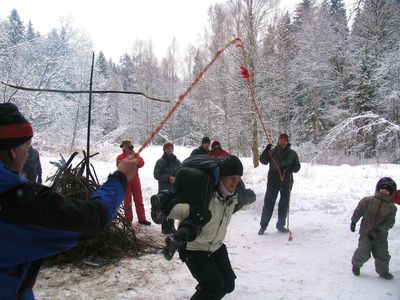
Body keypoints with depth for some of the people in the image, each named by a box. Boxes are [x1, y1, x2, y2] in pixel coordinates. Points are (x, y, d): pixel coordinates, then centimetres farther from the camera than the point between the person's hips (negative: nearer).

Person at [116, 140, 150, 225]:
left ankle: (142, 218, 14)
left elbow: (142, 163, -8)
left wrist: (137, 160, -27)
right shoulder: (120, 157, -3)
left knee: (139, 200, 7)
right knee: (127, 201, 3)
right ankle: (128, 220, 12)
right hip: (125, 181, -3)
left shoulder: (136, 155, 7)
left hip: (135, 180, 3)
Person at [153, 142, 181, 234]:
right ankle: (164, 227, 6)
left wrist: (176, 179, -10)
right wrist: (168, 178, -15)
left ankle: (171, 225, 21)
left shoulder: (177, 161, 6)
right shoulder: (160, 162, -4)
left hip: (175, 188, 4)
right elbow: (156, 175, -7)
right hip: (164, 189, -3)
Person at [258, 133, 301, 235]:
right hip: (273, 182, -2)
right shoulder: (272, 151, 2)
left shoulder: (292, 154, 8)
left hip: (286, 183, 2)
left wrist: (290, 168, -13)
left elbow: (297, 167, 9)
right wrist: (266, 151, -23)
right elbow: (263, 161, -6)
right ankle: (263, 225, 8)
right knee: (268, 203, -1)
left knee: (284, 205, 10)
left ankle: (281, 225, 24)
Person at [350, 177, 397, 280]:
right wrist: (353, 222, 8)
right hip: (366, 233, -2)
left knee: (383, 254, 9)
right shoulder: (367, 201, -12)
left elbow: (389, 223, -9)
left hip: (381, 236, 2)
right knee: (363, 253, 1)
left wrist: (377, 230, -19)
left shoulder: (392, 208, -6)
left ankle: (383, 270, 35)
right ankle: (356, 265, 30)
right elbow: (358, 211, 0)